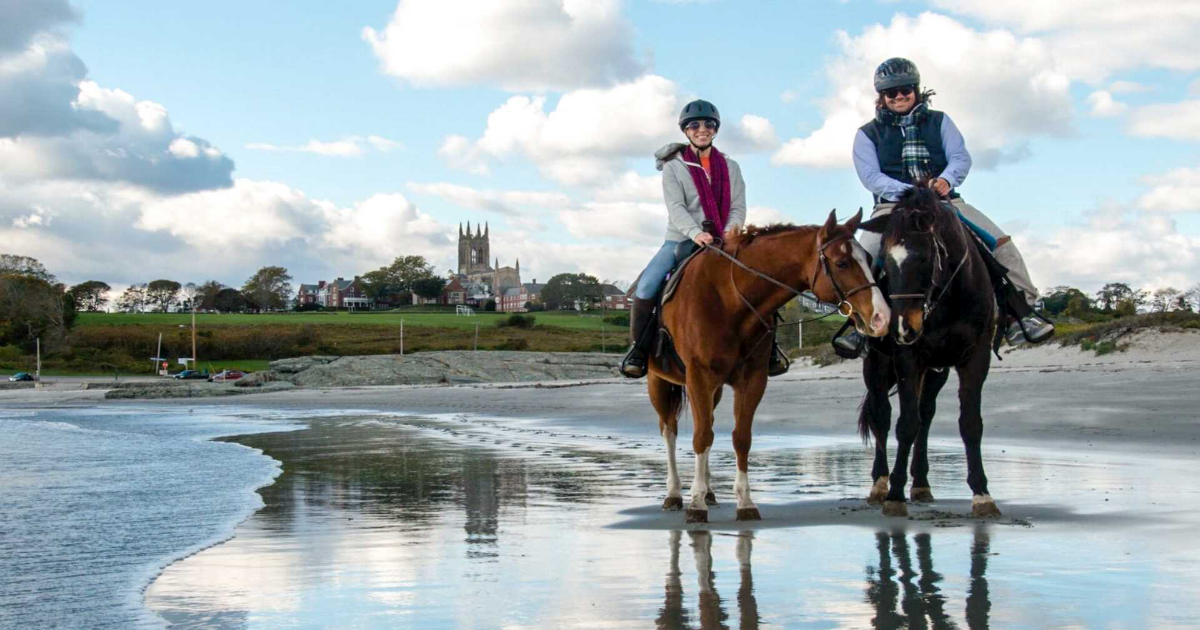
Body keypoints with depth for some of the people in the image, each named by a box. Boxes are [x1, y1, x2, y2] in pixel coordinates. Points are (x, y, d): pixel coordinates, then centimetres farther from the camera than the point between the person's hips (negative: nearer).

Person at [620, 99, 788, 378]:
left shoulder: (730, 166, 11)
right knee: (647, 285, -25)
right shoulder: (673, 167, 1)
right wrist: (696, 233, -31)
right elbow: (675, 207, -13)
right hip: (681, 240, -2)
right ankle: (639, 348, -10)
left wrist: (731, 230, -19)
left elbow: (738, 206, 3)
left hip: (722, 243, 2)